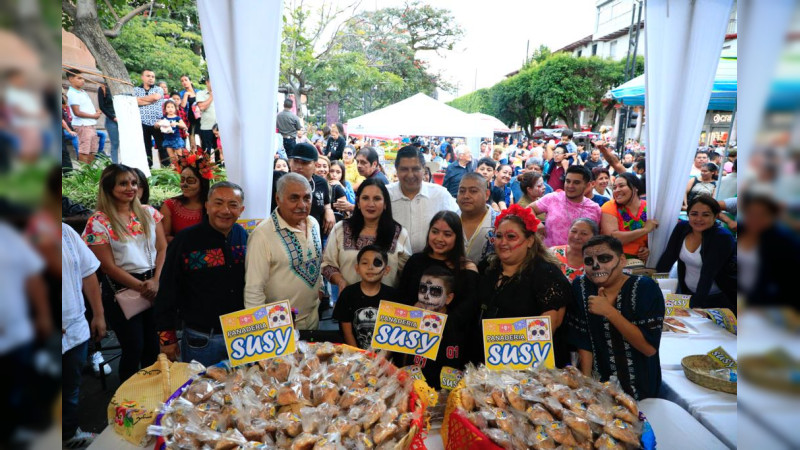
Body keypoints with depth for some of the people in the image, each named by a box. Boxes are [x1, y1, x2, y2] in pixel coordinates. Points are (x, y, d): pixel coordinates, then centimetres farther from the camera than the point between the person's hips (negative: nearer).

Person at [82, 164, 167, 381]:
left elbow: (162, 249, 2)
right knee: (134, 347, 8)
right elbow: (108, 265, -10)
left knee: (154, 346, 12)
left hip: (154, 284, 4)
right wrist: (140, 286, -12)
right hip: (122, 289, -3)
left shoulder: (149, 212, 3)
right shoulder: (98, 222, -9)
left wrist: (155, 280, -11)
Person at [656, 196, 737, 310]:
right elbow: (668, 257, -6)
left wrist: (696, 305, -36)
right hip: (688, 293, 5)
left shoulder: (722, 238, -21)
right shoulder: (682, 228, -5)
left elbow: (708, 274, -29)